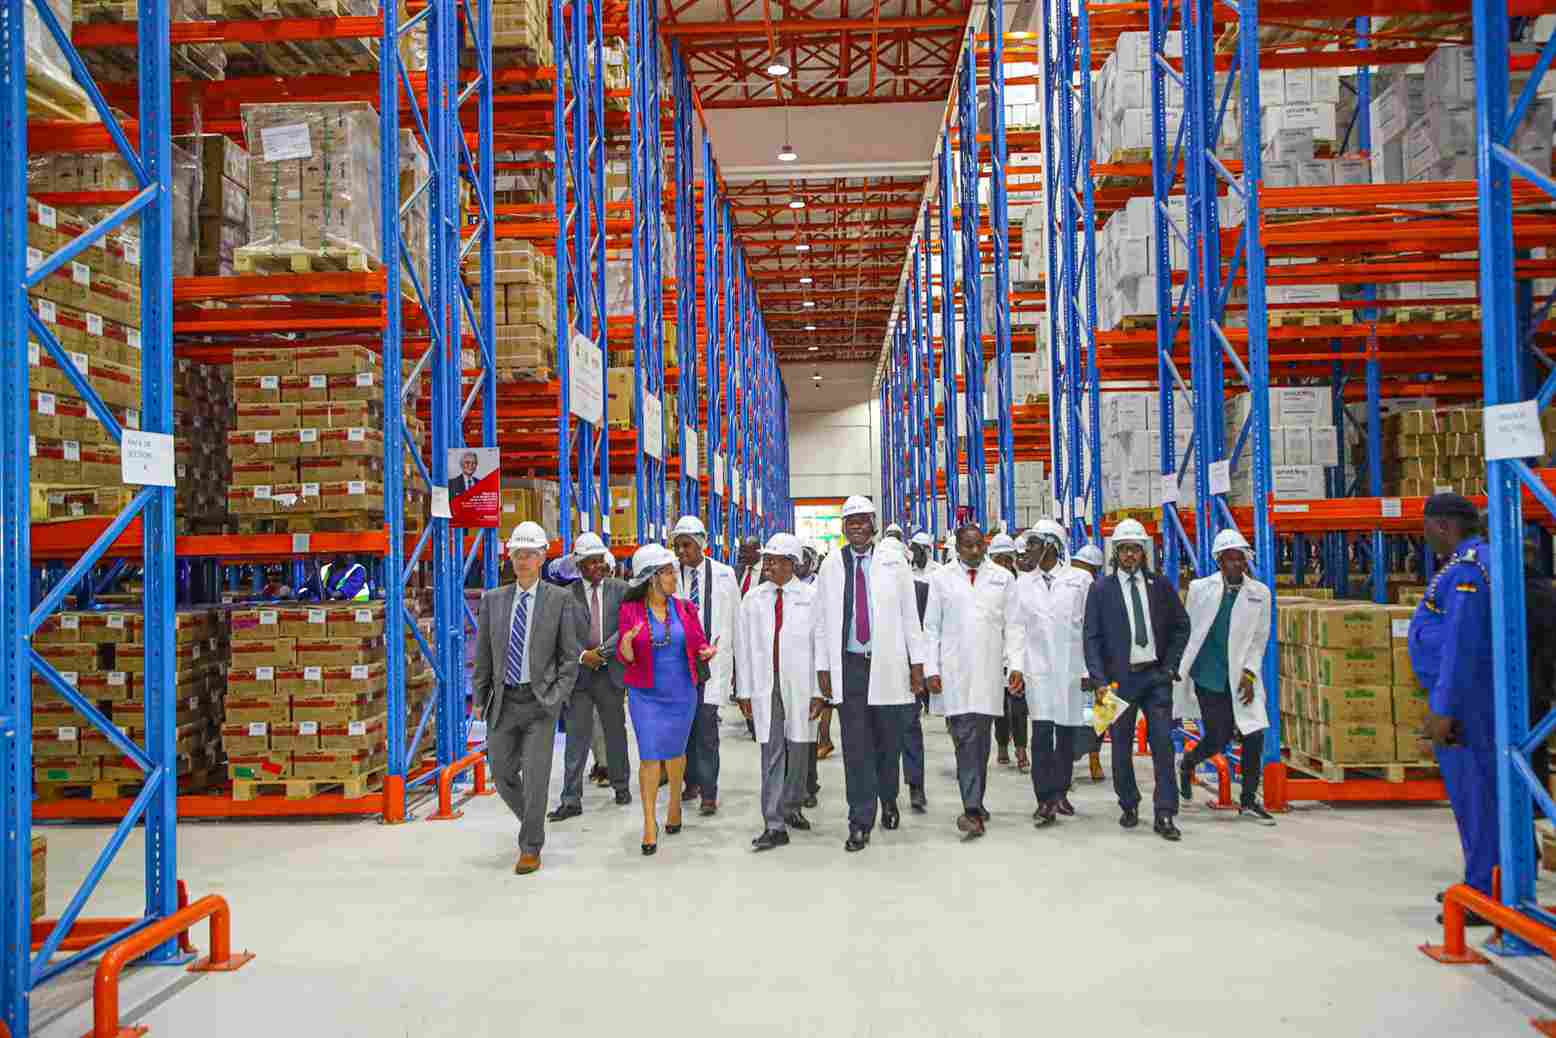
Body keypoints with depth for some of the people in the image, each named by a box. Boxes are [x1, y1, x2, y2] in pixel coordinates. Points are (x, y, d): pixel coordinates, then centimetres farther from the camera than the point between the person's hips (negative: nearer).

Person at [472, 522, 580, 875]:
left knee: (535, 776, -5)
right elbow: (482, 654, 9)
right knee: (502, 774, 9)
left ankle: (531, 848, 11)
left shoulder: (559, 599, -4)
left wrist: (556, 697, -9)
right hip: (503, 701, 4)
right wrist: (480, 699, 7)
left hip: (540, 701, -3)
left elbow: (570, 655, -2)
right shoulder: (493, 599, 5)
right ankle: (533, 822, 36)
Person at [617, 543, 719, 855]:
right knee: (649, 756, -4)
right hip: (646, 695, -2)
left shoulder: (684, 609, 1)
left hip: (681, 693, 2)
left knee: (675, 752, 16)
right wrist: (627, 642, -27)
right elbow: (626, 657, -5)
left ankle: (675, 804, 40)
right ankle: (650, 823, 8)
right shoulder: (631, 610, -6)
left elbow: (699, 647, 5)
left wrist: (708, 652, -18)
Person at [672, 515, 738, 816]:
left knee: (706, 725, -6)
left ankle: (709, 793, 1)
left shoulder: (724, 574, 3)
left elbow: (736, 619, 7)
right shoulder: (669, 574, 2)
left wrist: (739, 661, 8)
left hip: (713, 659, -2)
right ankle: (692, 782, 28)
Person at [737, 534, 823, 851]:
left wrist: (818, 692, -6)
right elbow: (745, 647, 7)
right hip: (766, 684, 1)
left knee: (798, 749, 10)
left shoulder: (810, 597, -1)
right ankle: (775, 825, 0)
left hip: (799, 685, -1)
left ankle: (792, 808, 30)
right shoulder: (753, 599, 6)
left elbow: (820, 646, -2)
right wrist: (745, 691, 4)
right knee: (771, 753, -2)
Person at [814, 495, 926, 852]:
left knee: (889, 742, 9)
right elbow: (823, 620, 8)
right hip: (849, 665, 0)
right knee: (855, 748, -1)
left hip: (888, 664, 0)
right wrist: (823, 668, 4)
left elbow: (909, 614, 4)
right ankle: (860, 823, 6)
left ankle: (888, 801, 34)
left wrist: (917, 662, 0)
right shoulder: (831, 565, 6)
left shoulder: (893, 560, 2)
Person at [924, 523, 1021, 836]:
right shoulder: (941, 578, 6)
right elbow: (931, 627, 6)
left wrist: (1015, 665, -2)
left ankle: (975, 804, 19)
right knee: (965, 738, -8)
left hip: (989, 672, 1)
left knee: (981, 739, 7)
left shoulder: (1003, 578, 9)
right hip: (954, 672, -1)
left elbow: (1012, 626, 8)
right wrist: (931, 669, -1)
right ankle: (973, 809, -10)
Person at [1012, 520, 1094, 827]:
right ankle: (1045, 801, -4)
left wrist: (1089, 669, -2)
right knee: (1041, 735, -6)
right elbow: (1018, 627, 9)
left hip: (1070, 669, -1)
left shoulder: (1080, 580, 1)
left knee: (1066, 734, 8)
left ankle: (1060, 793, 23)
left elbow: (1090, 626, 2)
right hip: (1037, 669, 1)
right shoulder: (1024, 583, 9)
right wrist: (1016, 666, 0)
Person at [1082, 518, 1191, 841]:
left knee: (1163, 743, -3)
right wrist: (1099, 679, -11)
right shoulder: (1101, 590, 0)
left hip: (1156, 675, 1)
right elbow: (1092, 637, -2)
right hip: (1120, 677, -1)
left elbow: (1181, 625, 13)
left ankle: (1165, 815, 2)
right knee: (1122, 746, 8)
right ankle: (1129, 806, 26)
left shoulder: (1160, 585, 6)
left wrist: (1170, 665, 3)